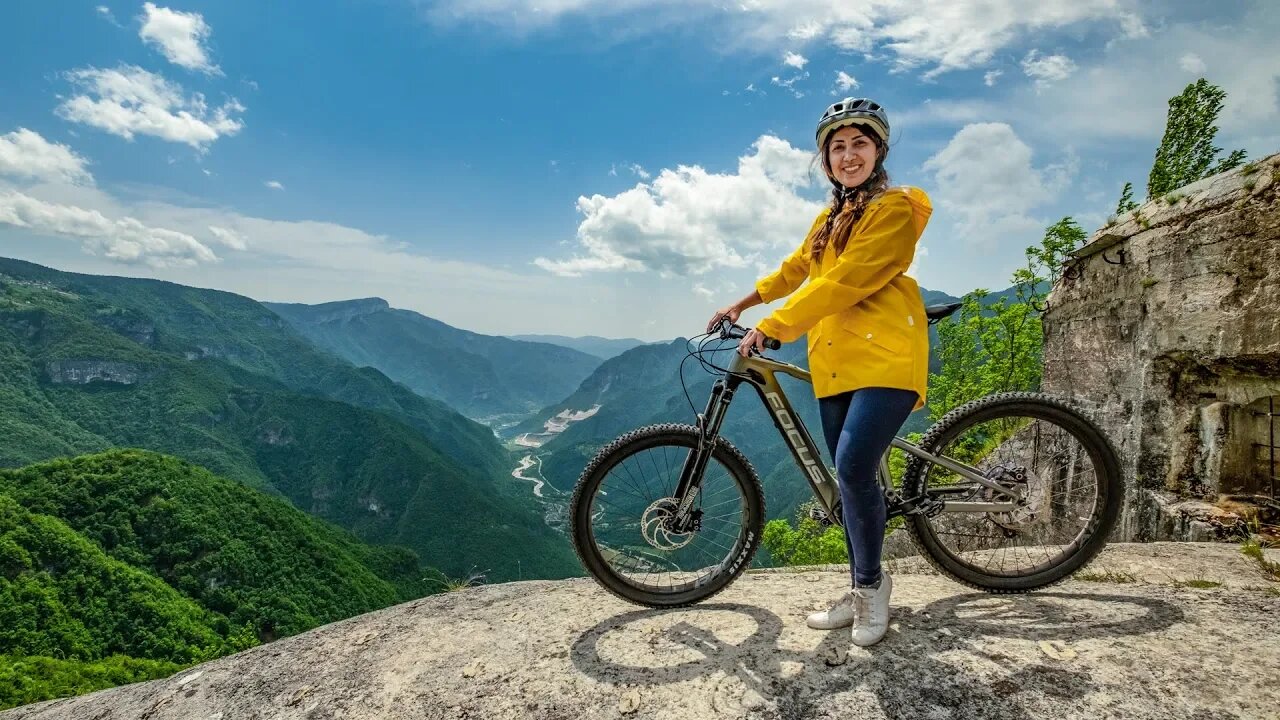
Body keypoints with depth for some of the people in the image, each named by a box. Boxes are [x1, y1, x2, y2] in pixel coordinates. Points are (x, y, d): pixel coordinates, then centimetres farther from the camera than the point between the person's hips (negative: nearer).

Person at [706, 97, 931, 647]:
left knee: (853, 469, -19)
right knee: (849, 477, 8)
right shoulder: (831, 215, 20)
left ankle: (870, 583, 4)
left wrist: (769, 328, -19)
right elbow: (796, 268, 30)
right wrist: (742, 304, 23)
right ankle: (863, 592, 22)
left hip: (884, 358, -7)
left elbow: (841, 285, -17)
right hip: (834, 364, 7)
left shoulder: (894, 209, -6)